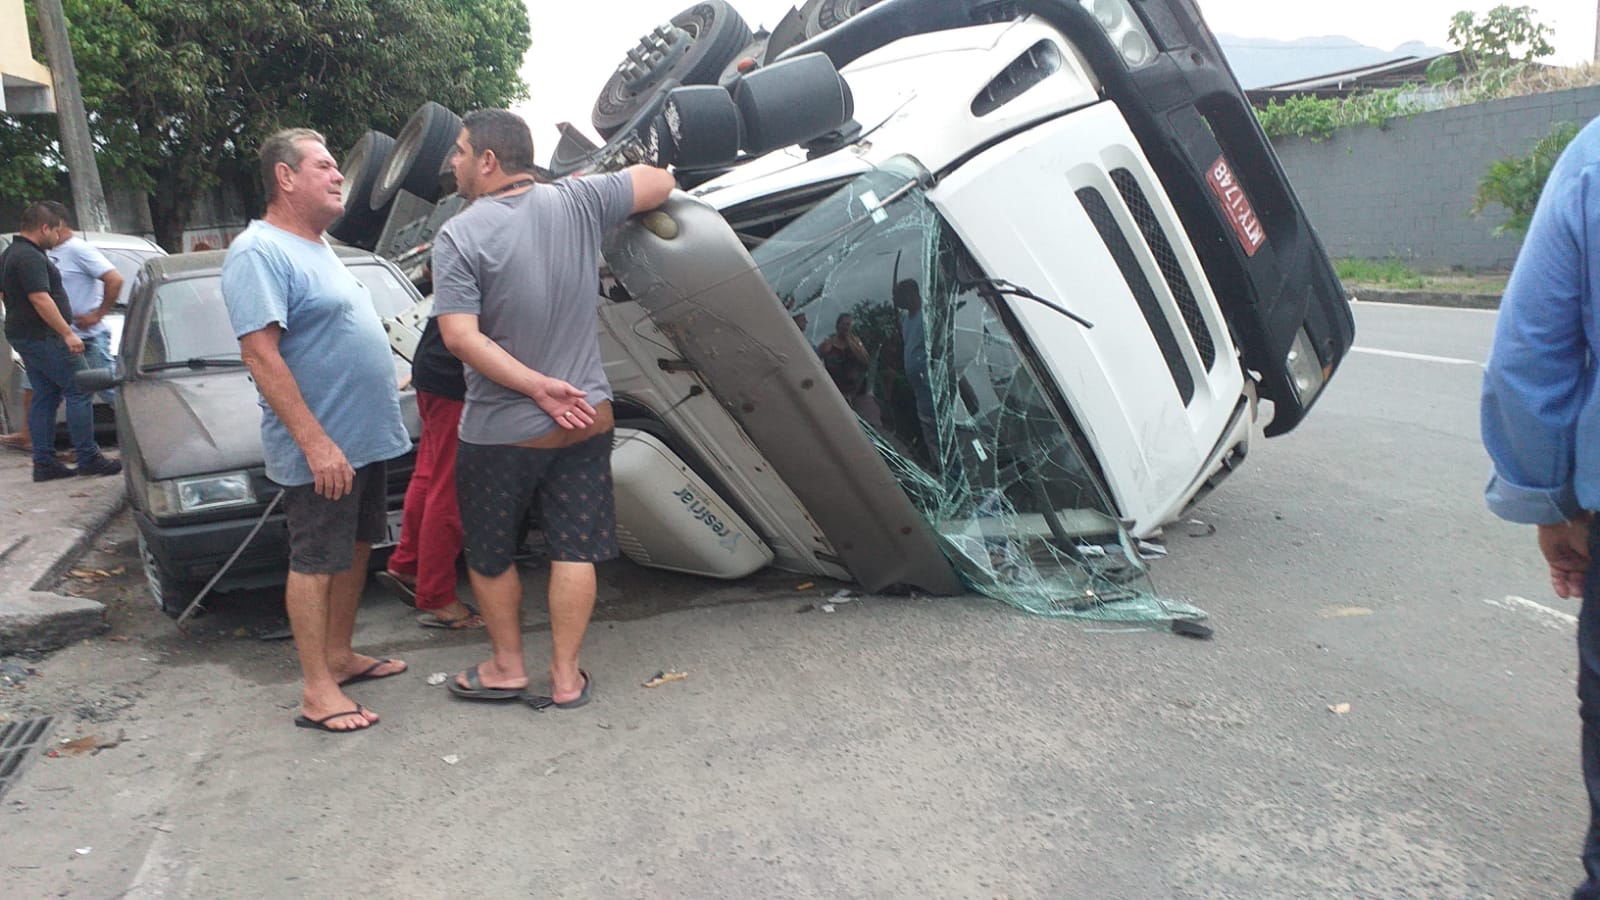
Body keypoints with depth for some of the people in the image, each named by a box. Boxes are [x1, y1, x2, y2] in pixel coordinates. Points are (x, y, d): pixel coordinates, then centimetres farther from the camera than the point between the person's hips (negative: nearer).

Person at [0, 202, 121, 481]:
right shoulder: (30, 257, -16)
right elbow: (40, 299, -24)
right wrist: (68, 333, -23)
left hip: (23, 336, 11)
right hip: (43, 337, -11)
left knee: (44, 397, 11)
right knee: (78, 391, -7)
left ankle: (44, 463, 11)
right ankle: (88, 458, -6)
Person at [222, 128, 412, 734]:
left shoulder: (316, 248, 16)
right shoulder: (259, 253, -14)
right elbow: (261, 354, -22)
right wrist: (315, 442, -26)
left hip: (366, 437, 9)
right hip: (320, 448, -9)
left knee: (354, 550, 16)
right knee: (315, 563, -2)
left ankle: (340, 655, 30)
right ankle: (318, 691, 7)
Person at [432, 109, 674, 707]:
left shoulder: (459, 237, -13)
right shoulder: (579, 201, -4)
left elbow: (460, 337, -22)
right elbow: (659, 182, 10)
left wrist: (537, 386, -20)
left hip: (499, 431, -3)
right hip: (586, 418, 3)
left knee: (488, 553, 17)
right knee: (574, 550, 10)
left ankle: (506, 667, 29)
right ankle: (566, 677, 18)